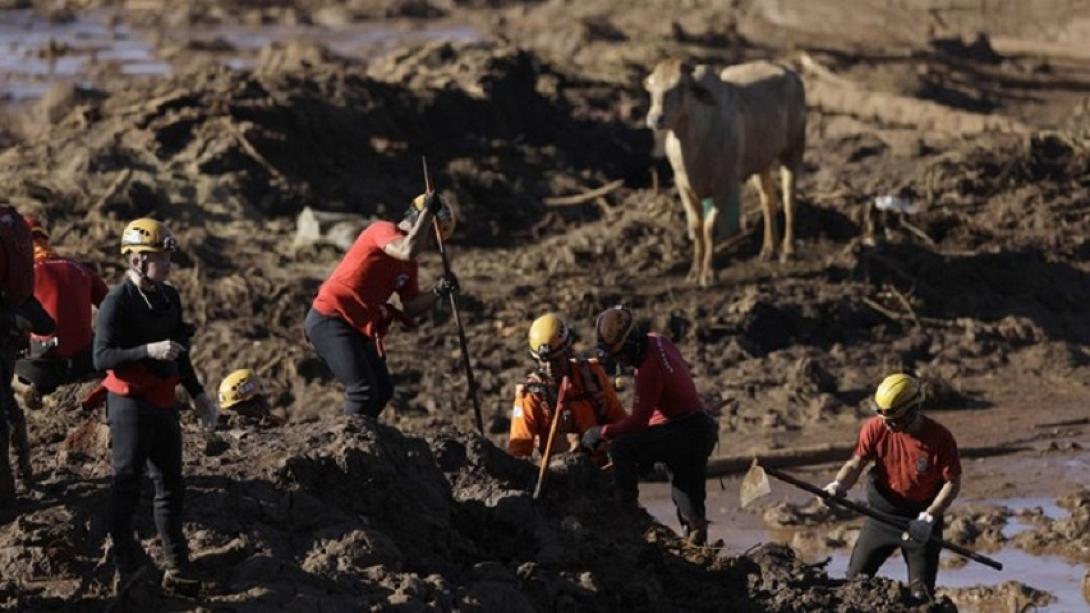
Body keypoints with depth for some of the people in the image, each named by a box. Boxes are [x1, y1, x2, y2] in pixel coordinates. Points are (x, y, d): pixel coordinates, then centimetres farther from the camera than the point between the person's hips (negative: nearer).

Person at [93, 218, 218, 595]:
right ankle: (125, 563, 1)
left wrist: (197, 394, 22)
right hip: (130, 403, -8)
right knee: (128, 484, -6)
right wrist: (148, 351, -31)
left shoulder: (168, 298, 10)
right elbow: (102, 357, -22)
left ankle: (177, 569, 13)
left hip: (163, 401, 8)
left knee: (171, 485, 9)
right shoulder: (118, 302, -14)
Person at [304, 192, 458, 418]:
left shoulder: (408, 265, 15)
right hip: (328, 320, -10)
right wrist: (428, 211, -23)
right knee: (364, 390, -20)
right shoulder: (383, 230, -12)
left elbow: (411, 307, 9)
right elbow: (408, 251, -33)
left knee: (383, 390, 13)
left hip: (357, 328, 10)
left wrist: (437, 292, -8)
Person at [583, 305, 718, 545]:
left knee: (621, 447, -18)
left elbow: (637, 422, -19)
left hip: (685, 433, -10)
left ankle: (628, 507, -16)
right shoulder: (657, 342, 7)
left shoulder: (650, 368, -21)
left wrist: (601, 433, -10)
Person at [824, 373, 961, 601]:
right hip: (882, 512, 3)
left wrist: (928, 518, -22)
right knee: (855, 577, 4)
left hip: (920, 519, -3)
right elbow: (856, 464, -8)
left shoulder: (940, 438, -20)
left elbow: (953, 482, -12)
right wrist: (839, 485, -30)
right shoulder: (875, 428, -14)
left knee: (921, 592, -2)